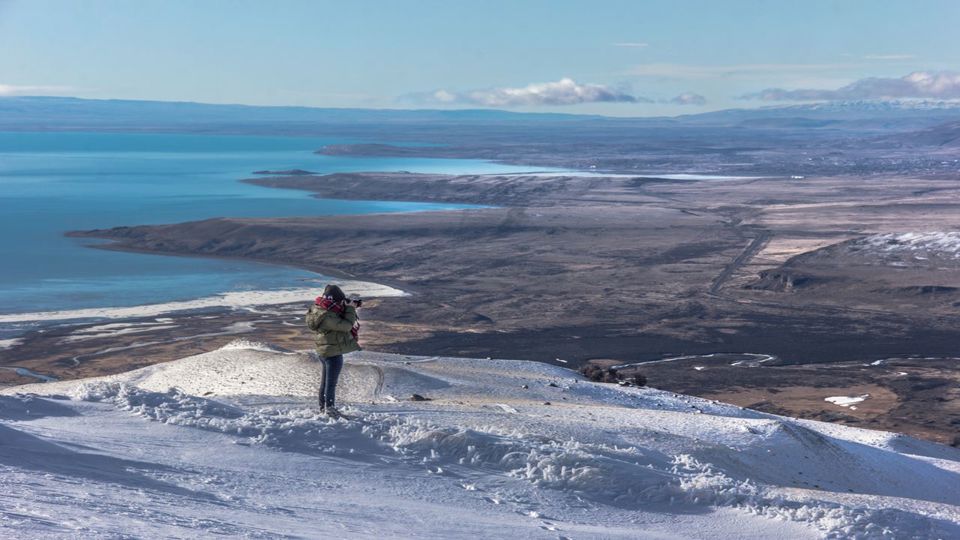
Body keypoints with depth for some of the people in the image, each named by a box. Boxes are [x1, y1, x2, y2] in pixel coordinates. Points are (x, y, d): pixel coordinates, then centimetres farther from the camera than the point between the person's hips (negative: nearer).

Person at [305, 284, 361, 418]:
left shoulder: (321, 310, 1)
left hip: (325, 351, 10)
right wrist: (350, 309, -18)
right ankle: (329, 408, 12)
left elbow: (339, 318, 14)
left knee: (326, 379, 22)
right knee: (331, 382, 2)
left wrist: (349, 308, -1)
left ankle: (323, 405, 35)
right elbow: (346, 325, -28)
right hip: (334, 352, -10)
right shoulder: (327, 317, -30)